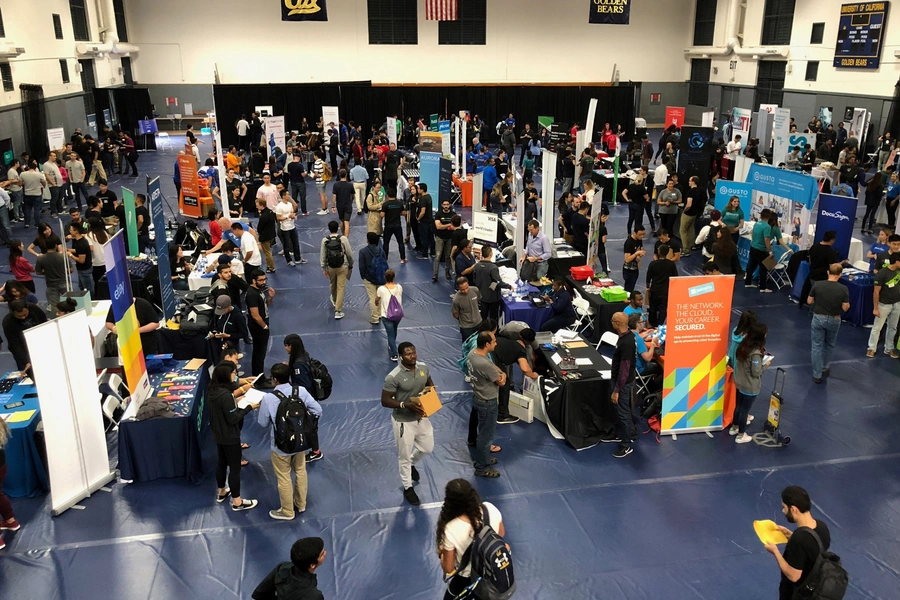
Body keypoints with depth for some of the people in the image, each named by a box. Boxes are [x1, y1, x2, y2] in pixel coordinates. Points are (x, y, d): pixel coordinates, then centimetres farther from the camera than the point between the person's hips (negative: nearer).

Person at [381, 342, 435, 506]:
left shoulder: (424, 368, -8)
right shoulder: (393, 377, -26)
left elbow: (430, 385, 10)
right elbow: (385, 401, -20)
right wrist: (407, 405, -30)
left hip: (422, 417, 6)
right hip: (403, 421, -6)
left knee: (427, 448, 23)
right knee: (404, 456, 11)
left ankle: (412, 464, 55)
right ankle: (407, 488, 34)